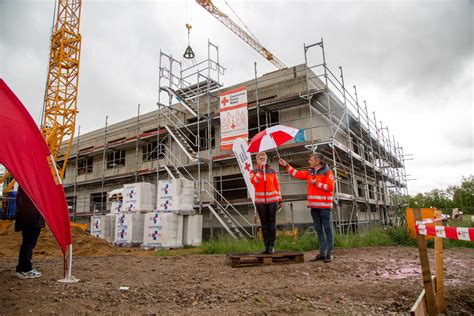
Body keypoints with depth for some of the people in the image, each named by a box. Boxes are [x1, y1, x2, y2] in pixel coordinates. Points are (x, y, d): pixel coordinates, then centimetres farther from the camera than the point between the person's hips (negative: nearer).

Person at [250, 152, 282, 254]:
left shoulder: (272, 171, 6)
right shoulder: (254, 172, 4)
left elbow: (276, 185, 8)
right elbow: (254, 182, -15)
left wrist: (280, 200, 6)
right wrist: (260, 170, -18)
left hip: (272, 200, 0)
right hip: (260, 201, 0)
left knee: (272, 223, 1)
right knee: (264, 223, 5)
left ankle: (272, 246, 8)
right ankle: (266, 246, 12)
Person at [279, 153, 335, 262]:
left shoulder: (327, 172, -6)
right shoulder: (310, 172, 13)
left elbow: (330, 187, -15)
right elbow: (297, 173, 19)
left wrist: (316, 183, -13)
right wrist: (286, 165, 18)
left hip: (324, 205, -7)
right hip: (314, 206, 7)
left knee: (327, 229, -1)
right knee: (319, 230, 11)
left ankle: (329, 253, 5)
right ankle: (322, 253, 18)